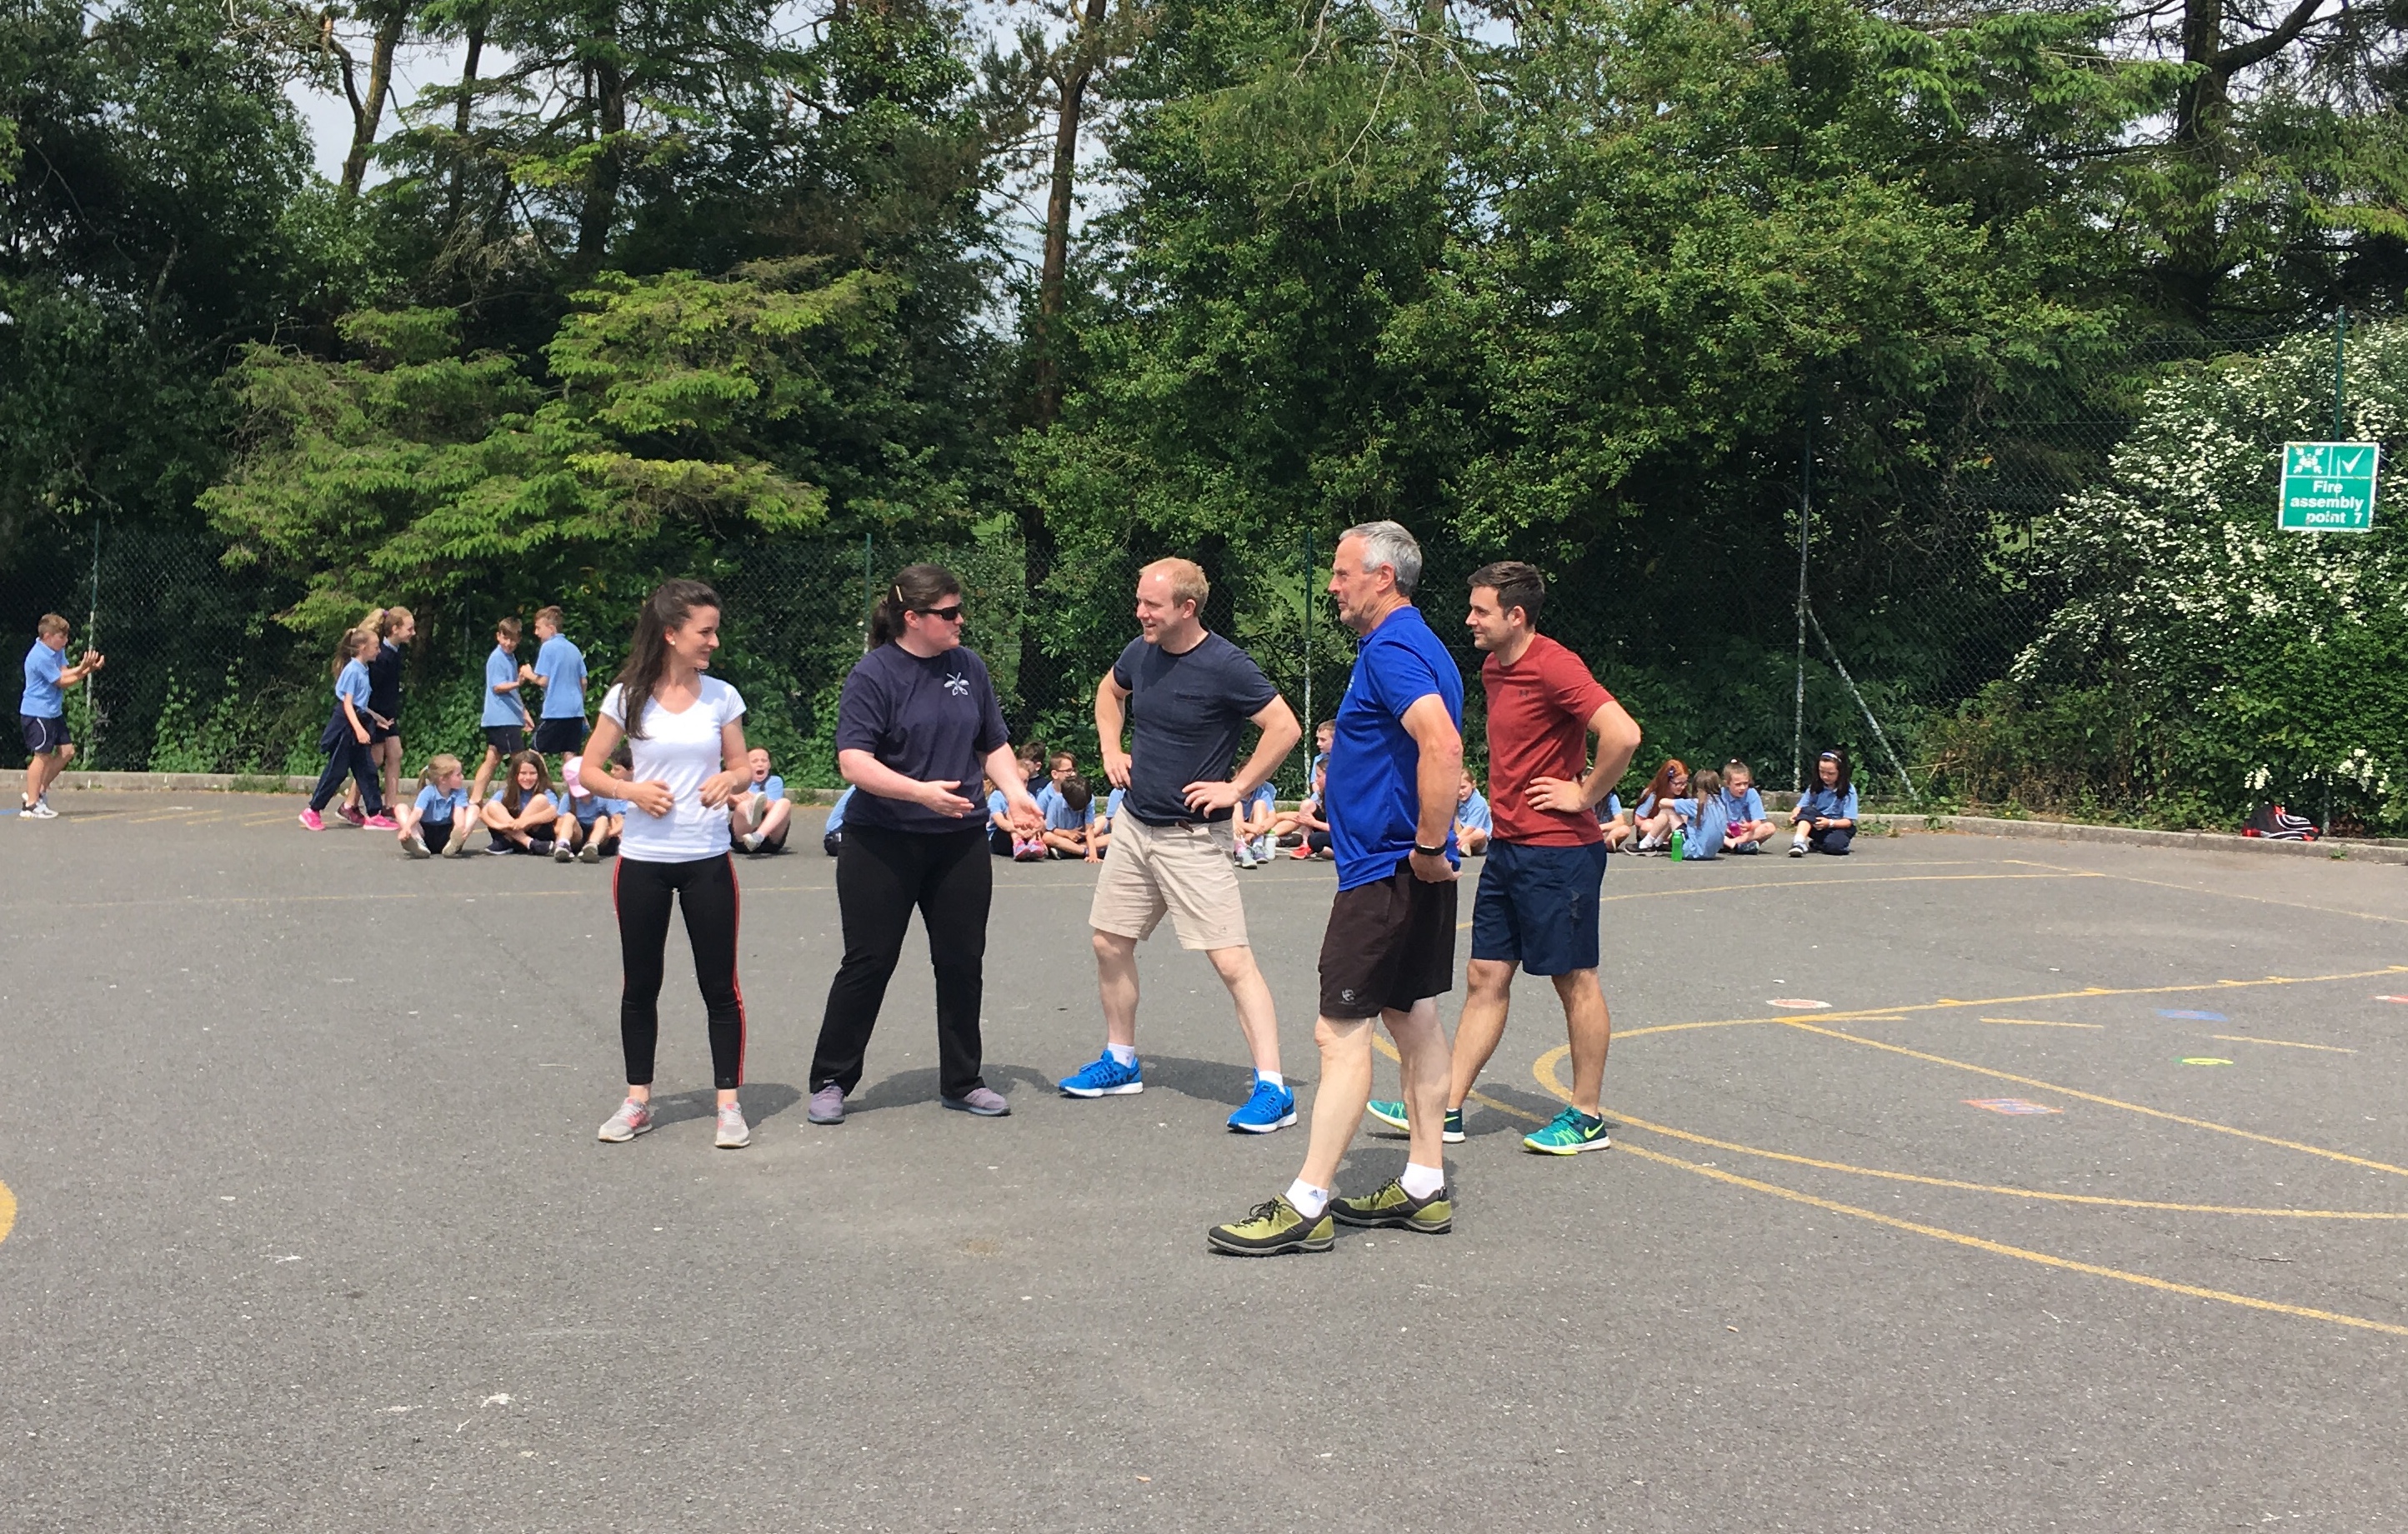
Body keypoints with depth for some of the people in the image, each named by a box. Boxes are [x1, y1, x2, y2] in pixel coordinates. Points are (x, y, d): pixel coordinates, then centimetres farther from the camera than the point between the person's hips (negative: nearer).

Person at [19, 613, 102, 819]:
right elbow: (62, 681, -15)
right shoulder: (41, 657, -20)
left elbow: (64, 672, -1)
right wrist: (85, 671, -16)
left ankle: (40, 790, 21)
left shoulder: (57, 650, 9)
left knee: (67, 751, 10)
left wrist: (84, 667, -15)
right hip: (37, 713, -10)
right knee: (42, 755, -7)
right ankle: (31, 805, 0)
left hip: (53, 712, 10)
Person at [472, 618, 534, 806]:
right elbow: (498, 687, -19)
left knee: (493, 759, 9)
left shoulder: (510, 657, 18)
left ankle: (475, 800, 11)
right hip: (503, 718, -9)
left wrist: (524, 713, 31)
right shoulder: (497, 658, -11)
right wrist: (518, 683, -36)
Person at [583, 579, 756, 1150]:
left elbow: (743, 767, 9)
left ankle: (729, 1103, 10)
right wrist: (628, 789, -16)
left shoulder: (721, 696, 1)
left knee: (719, 985, 2)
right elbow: (590, 769, 3)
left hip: (708, 860, 0)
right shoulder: (628, 697, -2)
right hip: (643, 859, 0)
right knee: (640, 985, 10)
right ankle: (637, 1101, 23)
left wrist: (732, 780, -14)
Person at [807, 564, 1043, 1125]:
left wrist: (1016, 794, -2)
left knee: (962, 962, 9)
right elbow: (854, 762, -18)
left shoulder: (968, 666, 7)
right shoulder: (874, 673, -9)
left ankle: (962, 1081, 23)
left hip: (960, 842, 5)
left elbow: (993, 745, 15)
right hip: (882, 845, -5)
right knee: (869, 962, 0)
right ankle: (831, 1082, 13)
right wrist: (920, 791, -30)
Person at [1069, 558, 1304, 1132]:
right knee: (1109, 944, 13)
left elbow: (1285, 728, -18)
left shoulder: (1226, 666, -17)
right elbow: (1108, 690, 25)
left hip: (1193, 837, -7)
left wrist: (1235, 788, -16)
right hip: (1133, 824, 7)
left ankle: (1272, 1088, -9)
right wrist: (1111, 749, 12)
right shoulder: (1140, 652, 3)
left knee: (1232, 960, -11)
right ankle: (1121, 1062, 30)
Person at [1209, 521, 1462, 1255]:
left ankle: (1306, 1207, -4)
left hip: (1383, 871, -11)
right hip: (1408, 872, 11)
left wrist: (1429, 845, -25)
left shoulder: (1390, 650, -17)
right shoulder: (1419, 646, 16)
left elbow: (1443, 745, -33)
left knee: (1342, 1031, -8)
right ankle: (1424, 1188, 20)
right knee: (1413, 1021, 13)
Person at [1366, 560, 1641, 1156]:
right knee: (1485, 978, 9)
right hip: (1507, 846, 9)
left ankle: (1587, 1118, 14)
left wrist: (1584, 795, -17)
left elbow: (1623, 734, -29)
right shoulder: (1494, 669, 12)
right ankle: (1446, 1110, 13)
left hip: (1558, 850, -9)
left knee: (1575, 980, 2)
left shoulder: (1554, 668, -17)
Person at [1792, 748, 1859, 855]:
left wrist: (1830, 823, -30)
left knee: (1834, 845, -37)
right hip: (1818, 828, 3)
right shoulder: (1816, 787, 1)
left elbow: (1848, 821, -12)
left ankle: (1816, 844, -5)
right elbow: (1800, 807, -2)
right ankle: (1799, 842, -43)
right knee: (1808, 811, -27)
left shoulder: (1848, 791, -9)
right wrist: (1795, 815, -27)